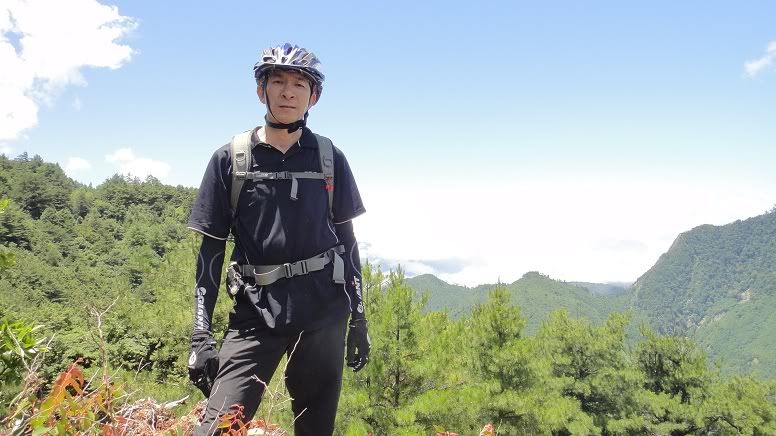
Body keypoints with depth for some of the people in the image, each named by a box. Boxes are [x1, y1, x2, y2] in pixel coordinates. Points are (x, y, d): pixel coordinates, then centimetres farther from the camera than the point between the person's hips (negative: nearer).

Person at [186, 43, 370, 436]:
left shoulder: (330, 159, 5)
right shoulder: (230, 159, 2)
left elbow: (346, 239, 9)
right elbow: (211, 249, 2)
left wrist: (359, 319, 7)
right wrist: (201, 335, -3)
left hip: (323, 312, 1)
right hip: (254, 314, -1)